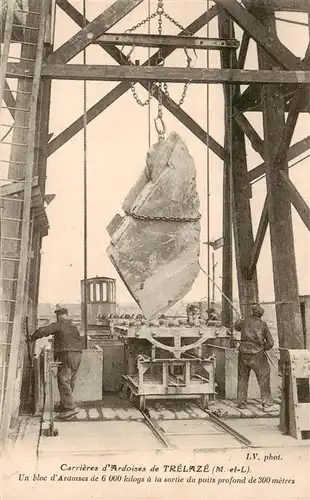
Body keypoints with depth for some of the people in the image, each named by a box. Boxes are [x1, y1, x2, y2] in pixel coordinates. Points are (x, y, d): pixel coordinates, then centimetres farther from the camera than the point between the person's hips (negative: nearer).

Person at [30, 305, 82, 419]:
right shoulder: (74, 327, 22)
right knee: (70, 381, 13)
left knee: (63, 381, -9)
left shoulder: (59, 325, -3)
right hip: (78, 355, 8)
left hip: (67, 355, -8)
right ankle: (64, 404, 21)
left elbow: (42, 331, -10)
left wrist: (32, 338, 9)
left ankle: (71, 407, -17)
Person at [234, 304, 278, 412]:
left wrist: (239, 320, 51)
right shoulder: (263, 325, -2)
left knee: (243, 378, 16)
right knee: (264, 379, 1)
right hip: (257, 355, -4)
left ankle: (241, 402, 21)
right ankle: (267, 404, -3)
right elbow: (270, 342, -2)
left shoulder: (245, 322, 5)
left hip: (243, 354, 4)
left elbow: (237, 327, 30)